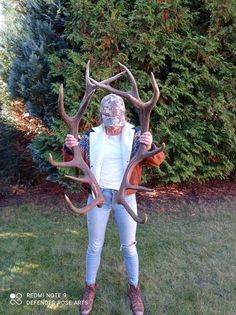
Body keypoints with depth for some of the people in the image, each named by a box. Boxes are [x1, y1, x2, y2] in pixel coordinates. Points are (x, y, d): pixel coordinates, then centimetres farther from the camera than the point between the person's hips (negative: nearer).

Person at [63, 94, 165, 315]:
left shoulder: (135, 135, -5)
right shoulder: (92, 136, -2)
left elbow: (157, 160, -12)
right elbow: (72, 159, -5)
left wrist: (150, 147, -36)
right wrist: (69, 148, -29)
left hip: (125, 197, 0)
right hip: (98, 196, 1)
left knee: (129, 246, 13)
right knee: (95, 246, 14)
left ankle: (134, 287, 35)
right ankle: (90, 286, 36)